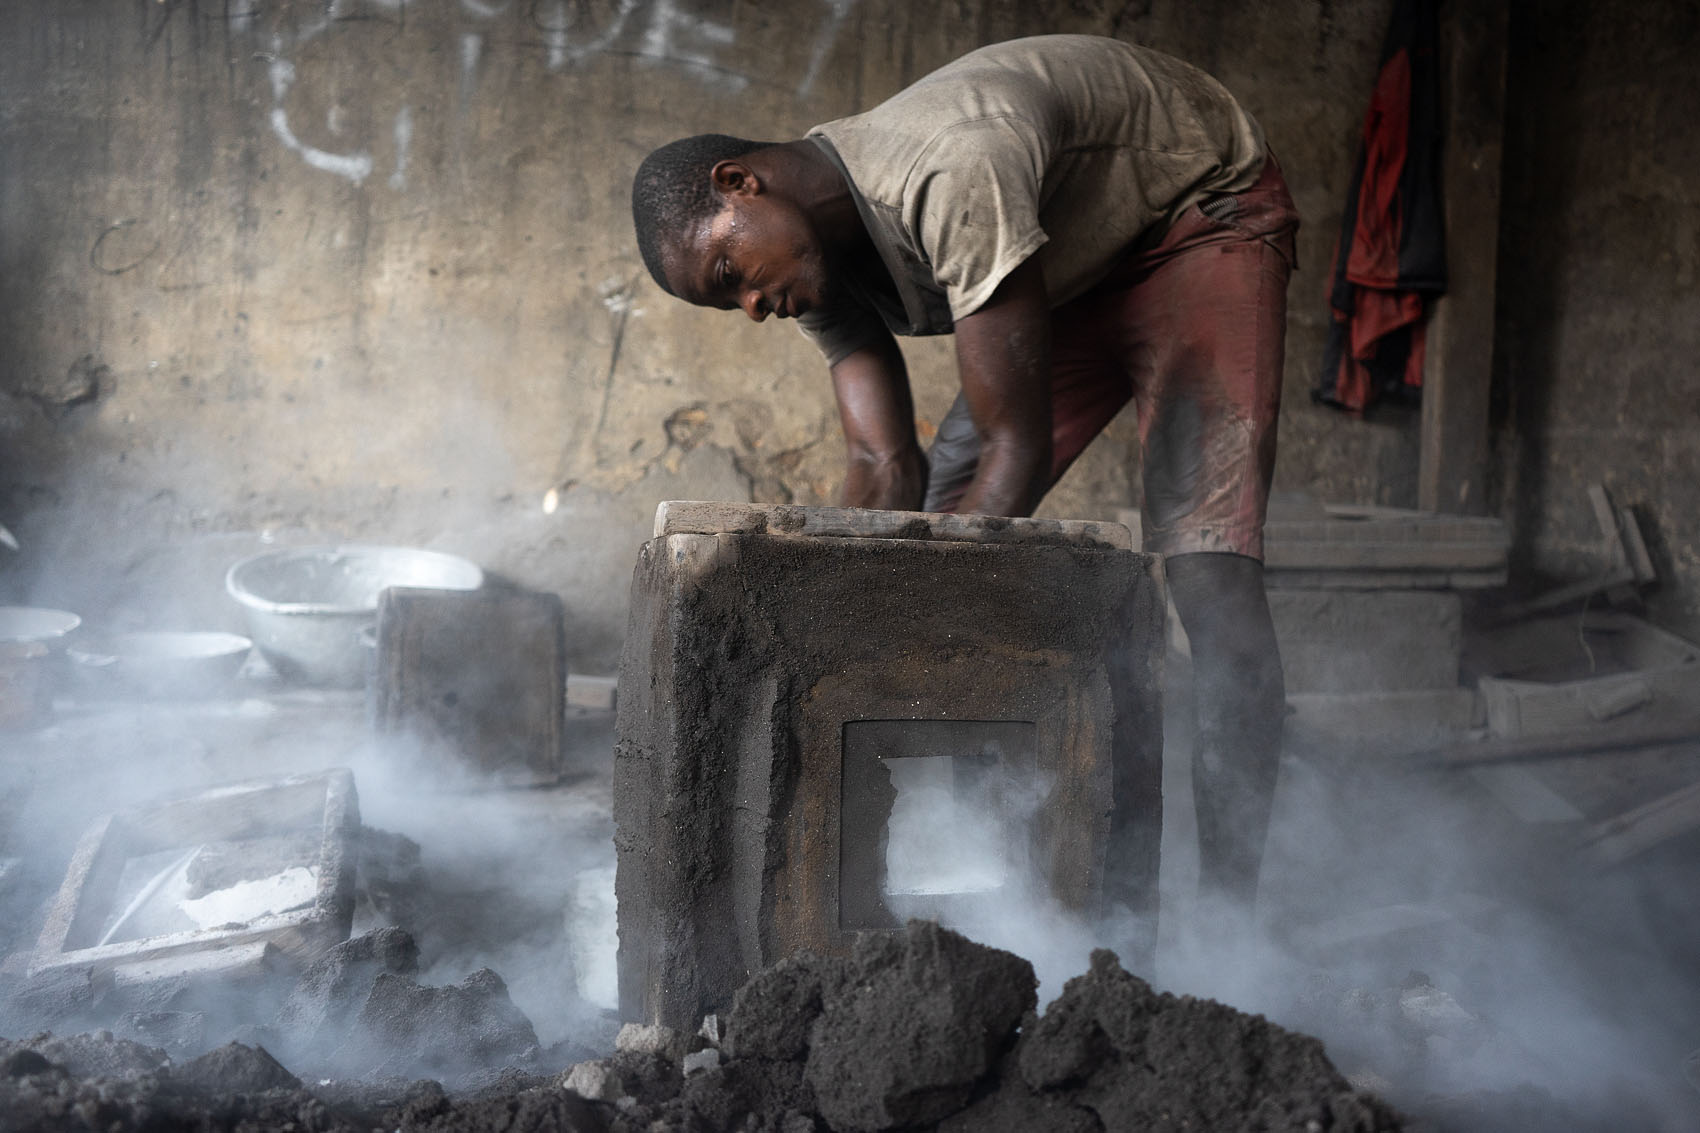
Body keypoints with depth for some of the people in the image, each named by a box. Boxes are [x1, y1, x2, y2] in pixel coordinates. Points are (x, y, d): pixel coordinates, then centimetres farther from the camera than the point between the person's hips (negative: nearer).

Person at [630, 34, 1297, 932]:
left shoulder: (952, 174, -39)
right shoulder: (819, 253, -12)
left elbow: (1020, 446, -37)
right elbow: (886, 470, -16)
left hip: (1205, 210, -8)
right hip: (1073, 261, 8)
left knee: (1207, 569, -24)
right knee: (945, 507, 0)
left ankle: (1228, 894, -18)